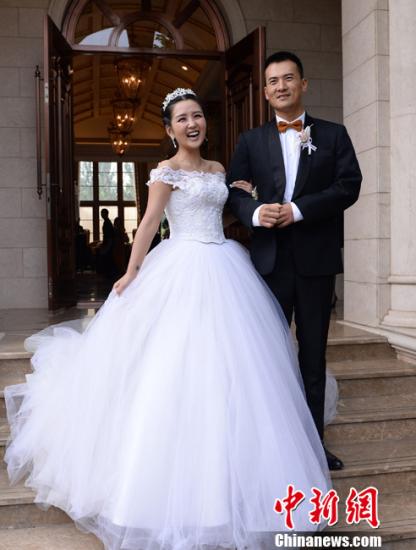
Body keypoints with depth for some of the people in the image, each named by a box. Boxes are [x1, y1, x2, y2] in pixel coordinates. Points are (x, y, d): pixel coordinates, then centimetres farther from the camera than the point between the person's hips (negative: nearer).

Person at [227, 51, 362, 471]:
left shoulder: (333, 134, 8)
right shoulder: (251, 141, 11)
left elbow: (349, 185, -4)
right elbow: (233, 192, 4)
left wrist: (298, 209, -15)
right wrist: (254, 212, -17)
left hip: (316, 258, 0)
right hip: (270, 258, 0)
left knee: (313, 353, 8)